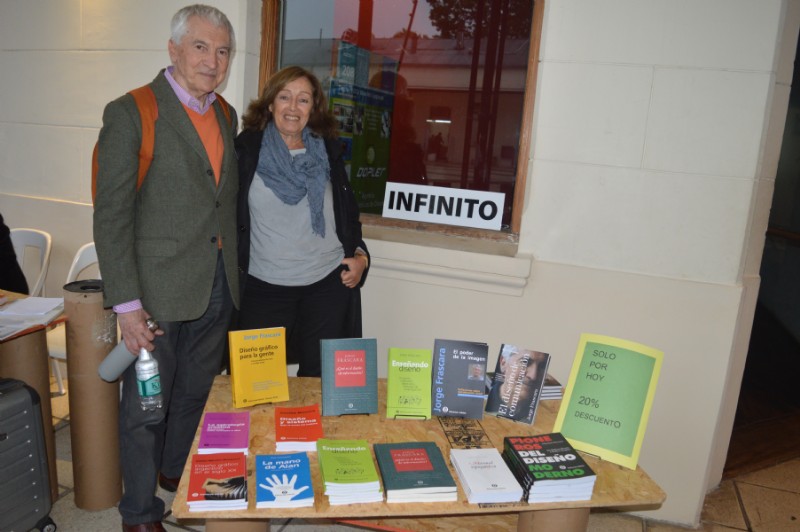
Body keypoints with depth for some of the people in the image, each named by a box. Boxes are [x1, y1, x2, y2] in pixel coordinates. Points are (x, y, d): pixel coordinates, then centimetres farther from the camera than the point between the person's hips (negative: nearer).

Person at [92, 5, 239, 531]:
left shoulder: (226, 116, 10)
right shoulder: (130, 113, -10)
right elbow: (111, 216, -13)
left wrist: (233, 276, 10)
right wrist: (127, 304, -16)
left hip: (218, 288, 6)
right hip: (159, 289, -5)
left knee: (195, 394, 21)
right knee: (146, 406, 9)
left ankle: (178, 473, 45)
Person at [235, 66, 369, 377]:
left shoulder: (328, 150, 8)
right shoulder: (247, 148, 1)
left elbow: (348, 211, 15)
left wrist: (359, 255, 2)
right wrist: (234, 263, -2)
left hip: (328, 284, 2)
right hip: (264, 286, -1)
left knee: (320, 375, 7)